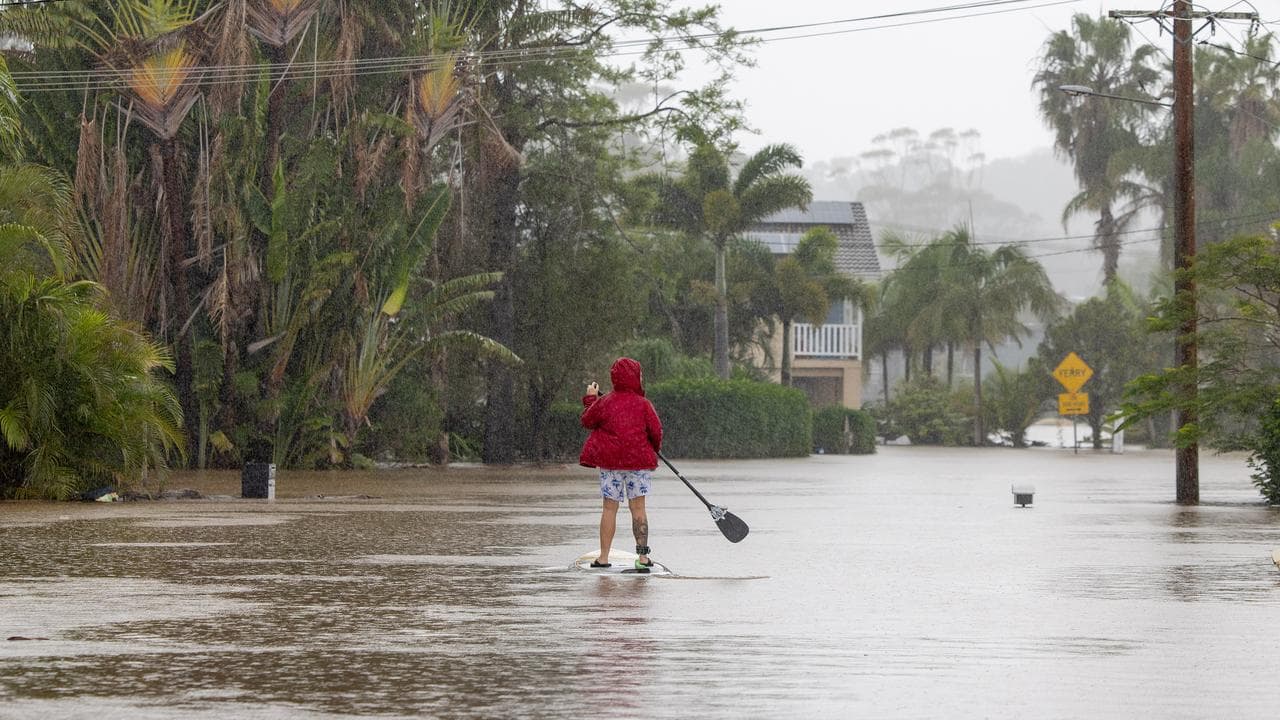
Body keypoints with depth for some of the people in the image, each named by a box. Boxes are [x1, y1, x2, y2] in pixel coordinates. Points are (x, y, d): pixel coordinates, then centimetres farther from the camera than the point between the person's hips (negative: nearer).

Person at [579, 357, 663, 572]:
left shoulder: (605, 402, -2)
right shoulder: (644, 404, -7)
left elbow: (587, 421, 11)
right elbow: (656, 430, -4)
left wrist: (590, 399, 26)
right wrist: (655, 449, 17)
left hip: (610, 461, 1)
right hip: (639, 461, -1)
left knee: (610, 508, 7)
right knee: (638, 508, 3)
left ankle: (604, 557, 6)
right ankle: (642, 557, -2)